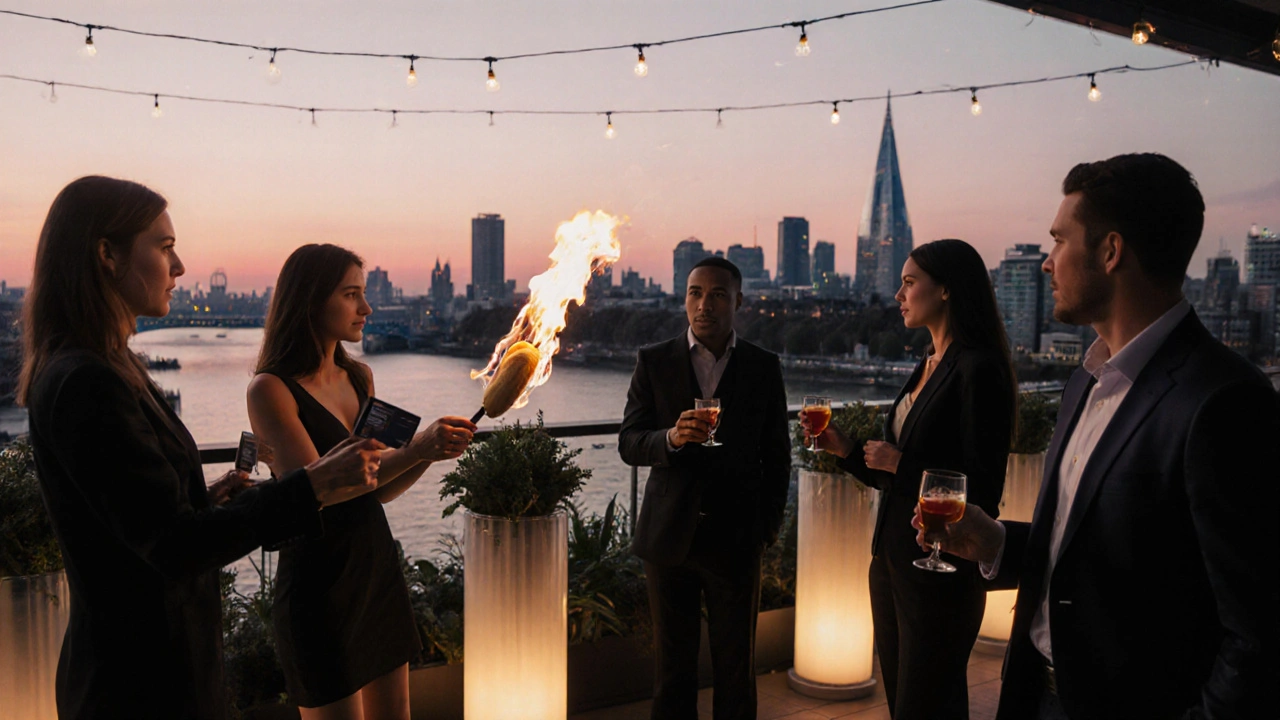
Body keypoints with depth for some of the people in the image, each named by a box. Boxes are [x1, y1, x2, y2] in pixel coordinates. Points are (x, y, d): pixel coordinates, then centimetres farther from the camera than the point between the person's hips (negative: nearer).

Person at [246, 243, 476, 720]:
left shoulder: (359, 377, 7)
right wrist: (416, 449, -27)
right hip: (318, 586, -7)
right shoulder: (271, 390, -13)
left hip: (379, 571, 7)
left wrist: (432, 451, -8)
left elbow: (380, 489, 10)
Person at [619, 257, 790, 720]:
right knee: (672, 666, 12)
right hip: (669, 537, 0)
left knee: (736, 671, 10)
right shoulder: (654, 362, 1)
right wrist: (672, 437, -23)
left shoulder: (764, 367, 3)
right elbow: (628, 443, -3)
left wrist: (769, 526, 2)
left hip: (735, 539, 0)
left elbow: (776, 455, 7)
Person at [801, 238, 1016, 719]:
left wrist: (901, 464, -16)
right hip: (892, 561, 9)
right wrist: (844, 449, 2)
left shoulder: (978, 370, -16)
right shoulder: (927, 366, 11)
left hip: (939, 571, -9)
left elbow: (982, 492, -19)